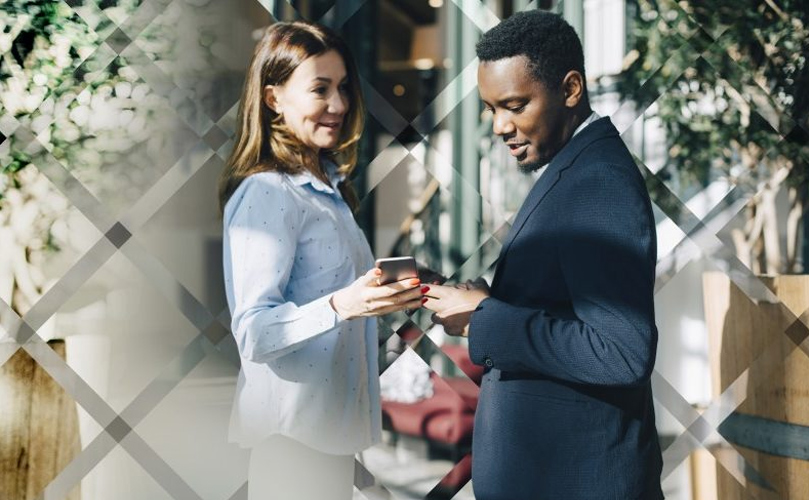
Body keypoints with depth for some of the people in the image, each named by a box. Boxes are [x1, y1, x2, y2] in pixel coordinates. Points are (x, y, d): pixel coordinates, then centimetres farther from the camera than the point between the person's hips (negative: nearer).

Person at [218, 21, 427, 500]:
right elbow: (253, 333, -24)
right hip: (293, 424, -9)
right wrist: (339, 306, -37)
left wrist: (382, 295, 12)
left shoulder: (326, 184, 12)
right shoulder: (267, 193, -17)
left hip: (334, 416, 9)